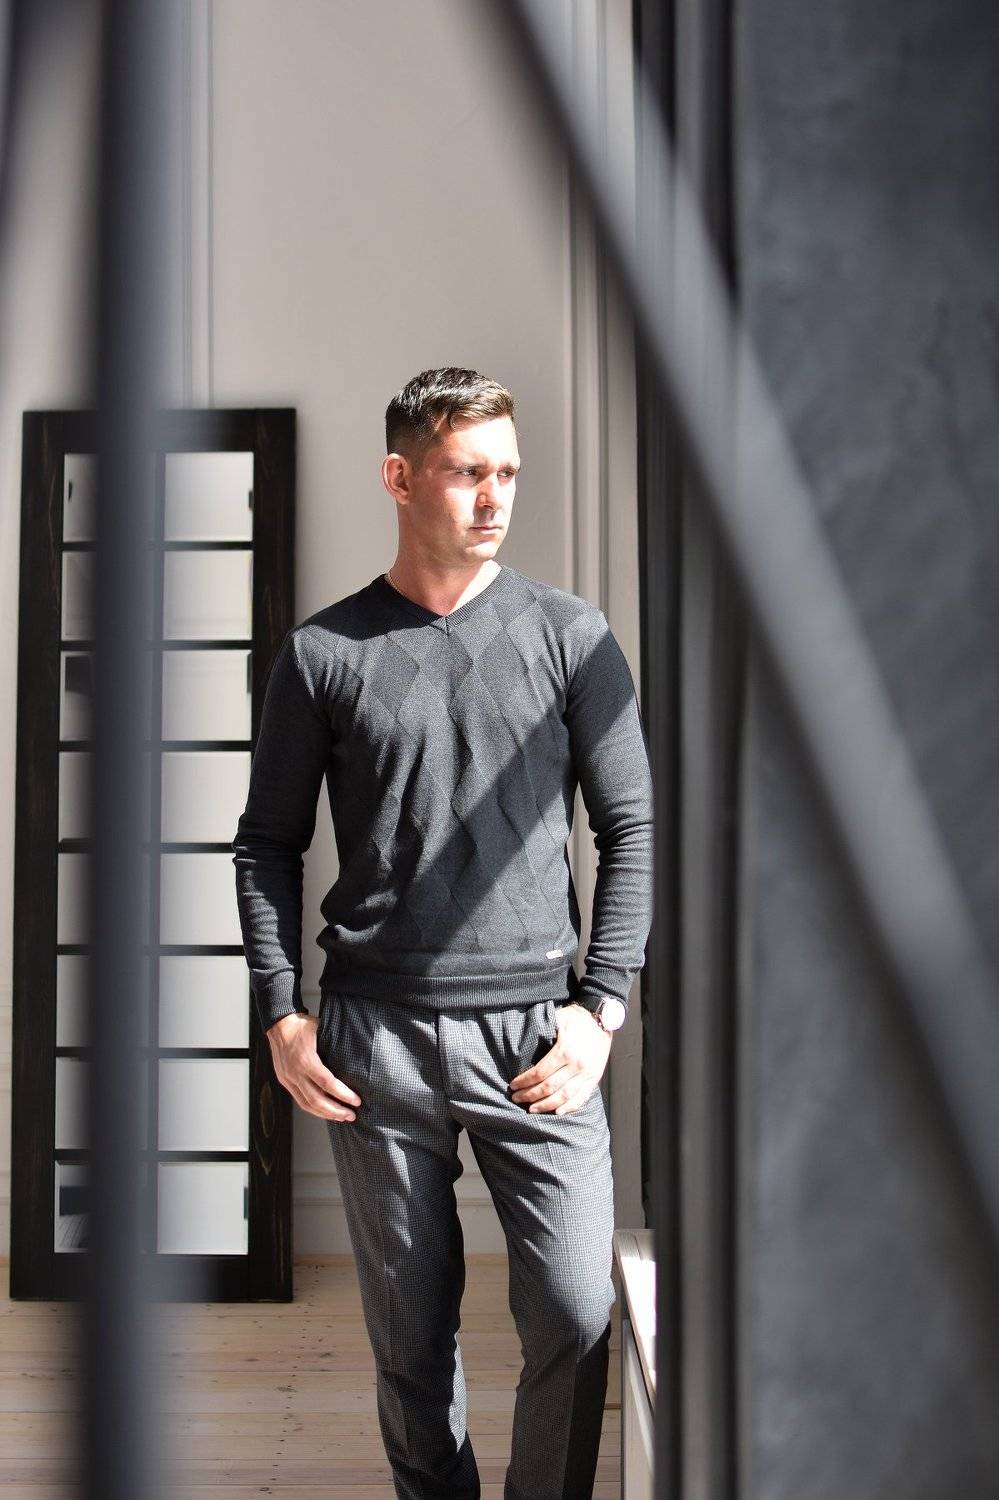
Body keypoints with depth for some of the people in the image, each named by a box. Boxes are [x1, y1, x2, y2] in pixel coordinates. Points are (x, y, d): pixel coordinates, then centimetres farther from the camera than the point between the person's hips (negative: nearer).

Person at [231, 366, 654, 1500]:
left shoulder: (568, 635, 4)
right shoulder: (323, 654, 5)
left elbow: (633, 829, 4)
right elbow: (267, 842, 10)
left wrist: (601, 1007, -4)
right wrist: (279, 1013, 1)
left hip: (533, 1031, 0)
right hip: (376, 1038, 1)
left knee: (577, 1313, -7)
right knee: (411, 1329, 9)